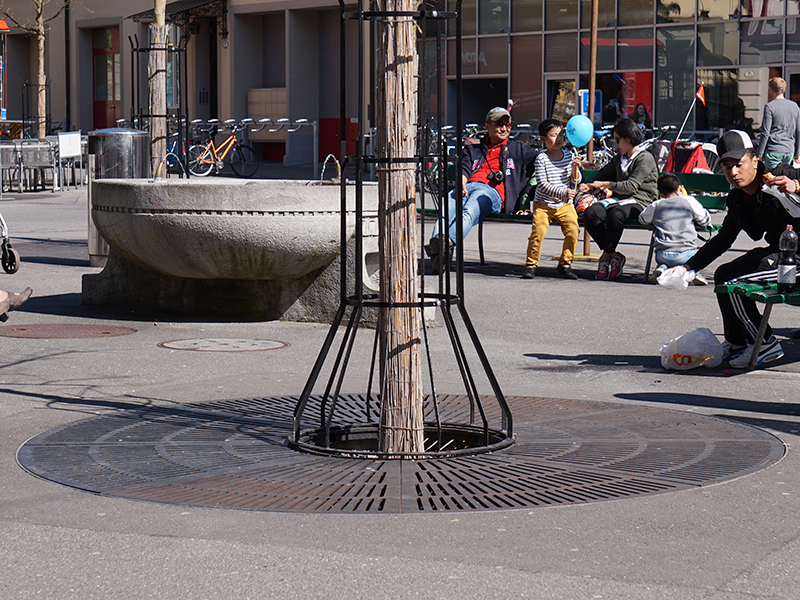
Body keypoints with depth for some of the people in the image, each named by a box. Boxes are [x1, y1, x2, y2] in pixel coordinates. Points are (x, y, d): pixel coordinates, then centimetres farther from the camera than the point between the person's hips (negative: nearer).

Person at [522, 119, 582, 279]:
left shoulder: (569, 156, 3)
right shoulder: (541, 159, -9)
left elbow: (576, 180, 3)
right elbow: (542, 184, -16)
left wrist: (575, 170, -19)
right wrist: (563, 192, -25)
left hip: (564, 205, 3)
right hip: (543, 204, -3)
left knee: (573, 229, -16)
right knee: (538, 231, -19)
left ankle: (565, 264, -3)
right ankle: (531, 265, -5)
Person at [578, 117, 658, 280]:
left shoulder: (645, 158, -5)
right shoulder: (619, 158, 22)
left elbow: (630, 186, -14)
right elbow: (603, 173, 40)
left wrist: (604, 184, -8)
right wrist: (589, 186, 20)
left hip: (639, 203, -8)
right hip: (619, 200, 8)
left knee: (615, 214, -39)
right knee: (590, 213, -22)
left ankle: (606, 255, -19)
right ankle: (613, 255, -17)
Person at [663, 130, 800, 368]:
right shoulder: (737, 199, 9)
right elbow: (722, 240, 19)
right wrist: (687, 267, 14)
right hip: (776, 251, 9)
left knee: (729, 278, -16)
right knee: (723, 275, 16)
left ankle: (765, 344, -5)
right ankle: (736, 344, 27)